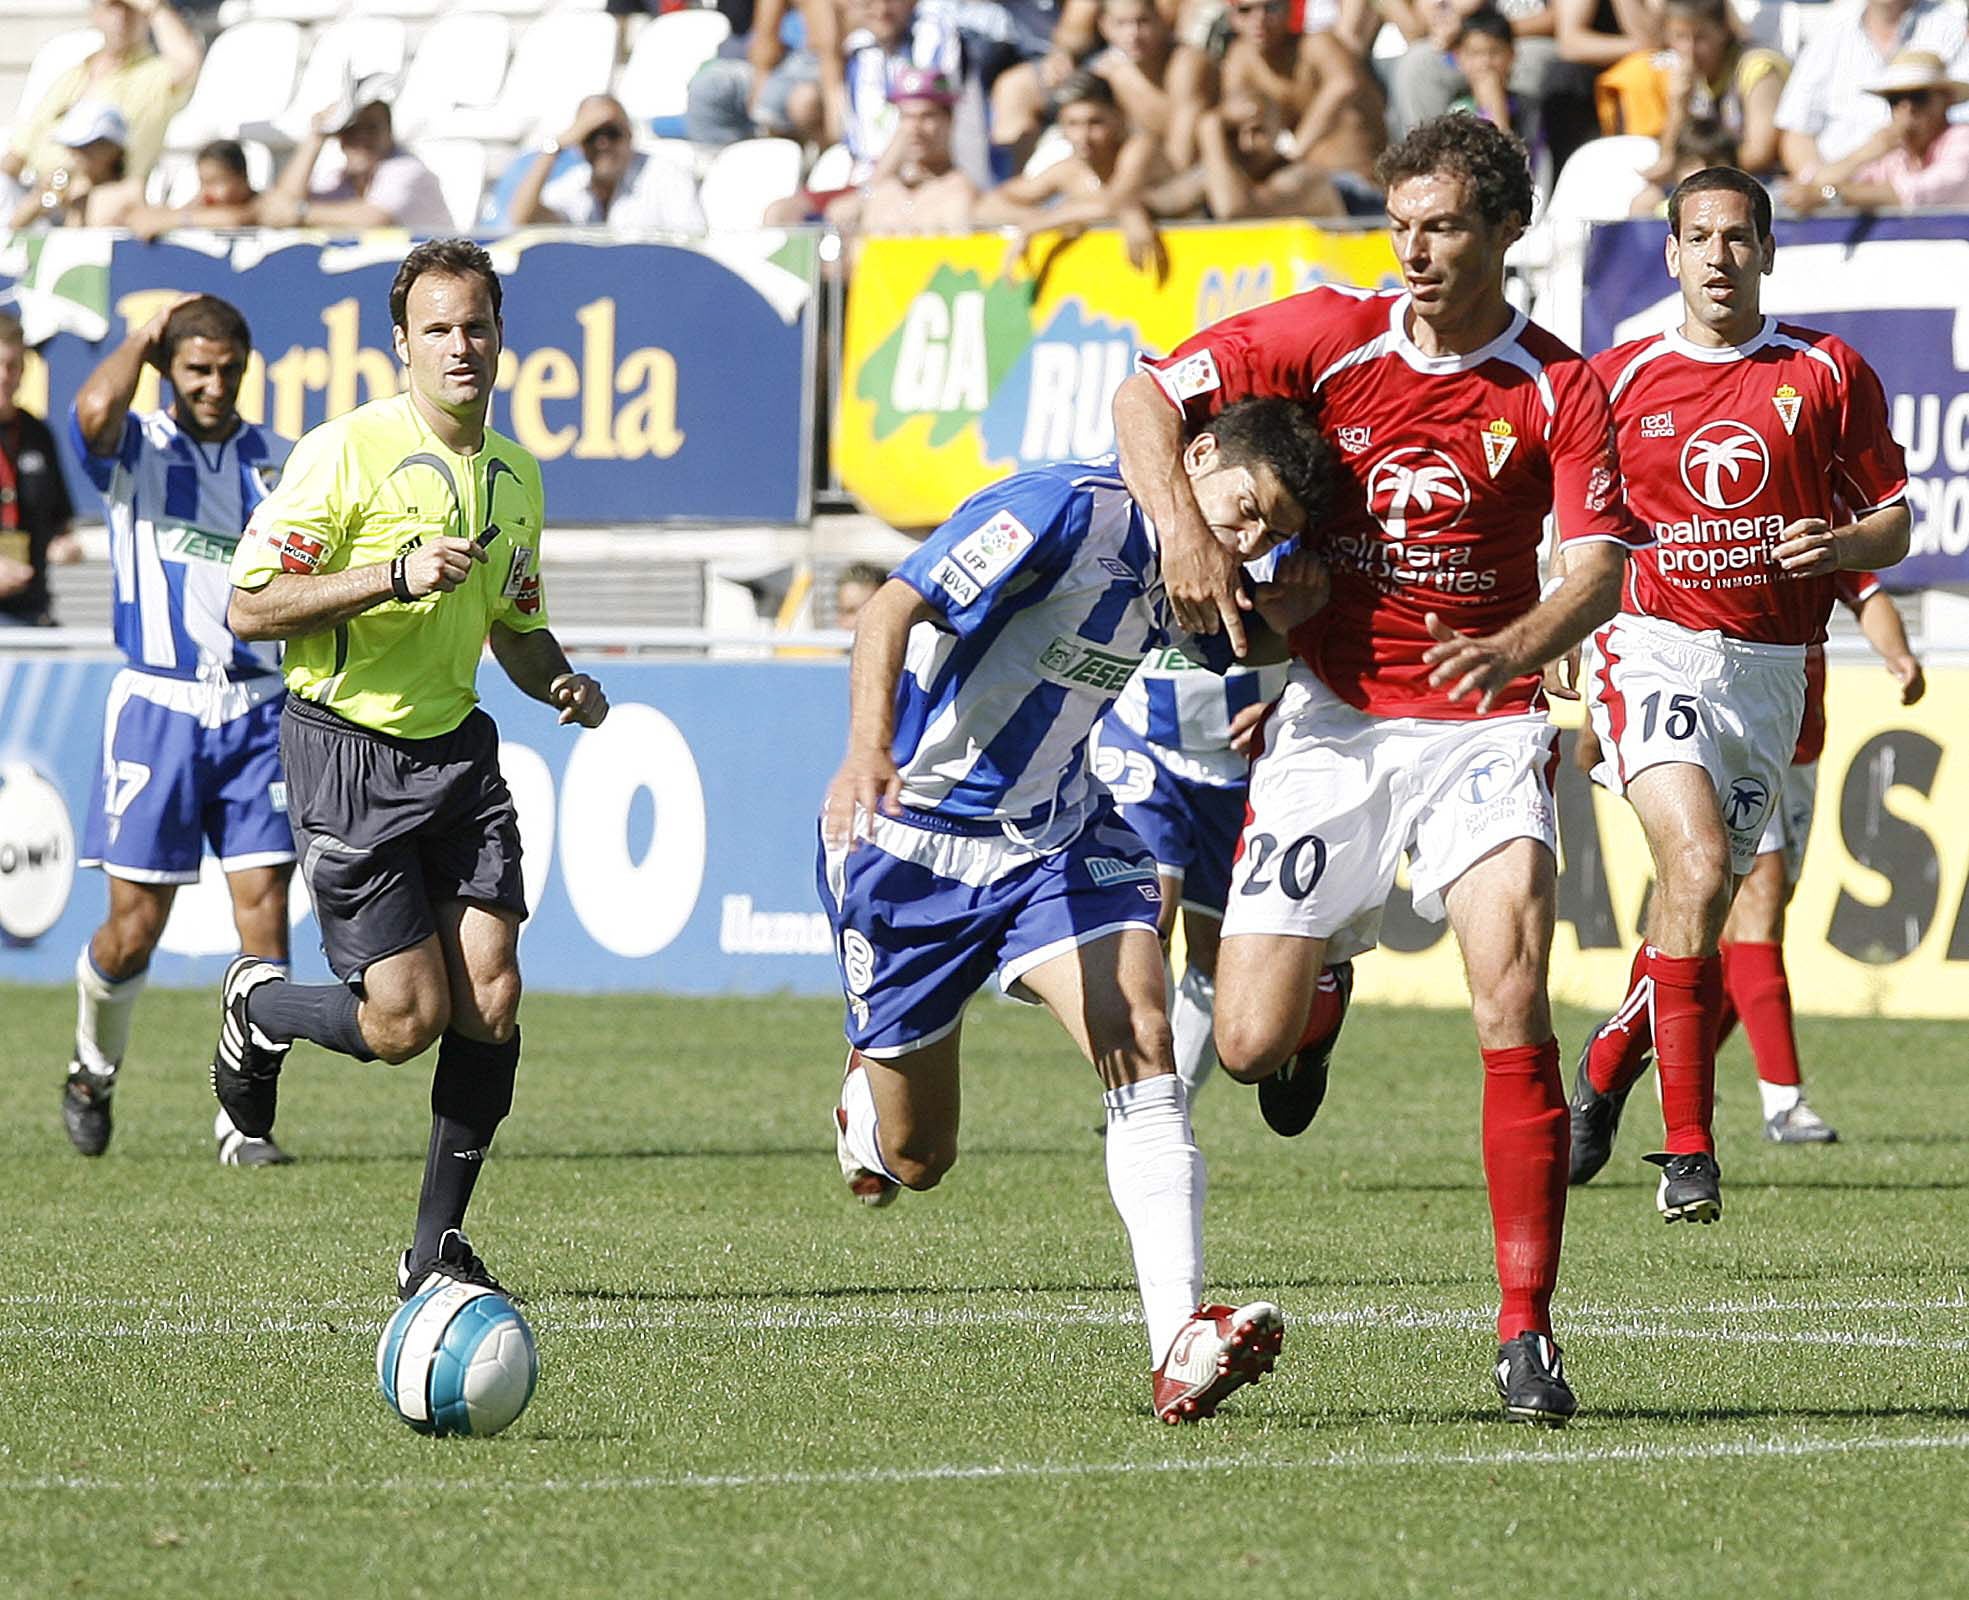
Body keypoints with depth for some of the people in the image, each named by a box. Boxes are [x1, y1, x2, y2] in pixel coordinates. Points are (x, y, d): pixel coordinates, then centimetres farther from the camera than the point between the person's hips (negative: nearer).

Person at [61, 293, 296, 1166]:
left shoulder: (281, 462, 10)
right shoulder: (135, 449, 0)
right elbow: (95, 411, -25)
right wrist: (146, 336, -8)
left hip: (257, 708, 2)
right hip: (157, 704, -2)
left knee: (264, 907, -8)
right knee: (136, 923, 0)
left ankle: (246, 1120, -2)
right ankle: (94, 1070, 28)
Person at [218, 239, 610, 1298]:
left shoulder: (516, 474, 10)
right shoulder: (348, 451, -13)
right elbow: (251, 607, -14)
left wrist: (561, 682, 3)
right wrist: (397, 575, -23)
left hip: (456, 746, 6)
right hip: (347, 751, -6)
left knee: (491, 998, -7)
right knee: (407, 1020, -9)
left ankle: (438, 1245, 7)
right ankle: (256, 1012, 24)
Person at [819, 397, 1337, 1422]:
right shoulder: (1068, 511, -22)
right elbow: (892, 610, -31)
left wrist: (1276, 613, 2)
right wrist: (869, 749, -48)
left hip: (1060, 840, 6)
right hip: (913, 837, -5)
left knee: (1142, 1045, -22)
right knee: (917, 1161, 6)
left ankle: (1179, 1346, -31)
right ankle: (867, 1095, 47)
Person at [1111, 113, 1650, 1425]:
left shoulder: (1559, 390, -4)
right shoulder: (1332, 334, -2)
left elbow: (1599, 567, -12)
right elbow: (1148, 397, 1)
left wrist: (1516, 647, -32)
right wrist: (1183, 527, -16)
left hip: (1482, 723, -1)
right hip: (1332, 715, 1)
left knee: (1513, 995, -23)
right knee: (1250, 1047, -4)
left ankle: (1526, 1332, -18)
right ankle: (1323, 975, 37)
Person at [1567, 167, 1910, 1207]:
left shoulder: (1829, 374, 5)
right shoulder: (1617, 379, 5)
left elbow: (1893, 521, 9)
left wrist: (1843, 546, -12)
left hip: (1767, 670, 2)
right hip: (1652, 651, -2)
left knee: (1695, 920, 6)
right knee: (1698, 862, -25)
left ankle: (1604, 1069, 38)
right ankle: (1687, 1150, -22)